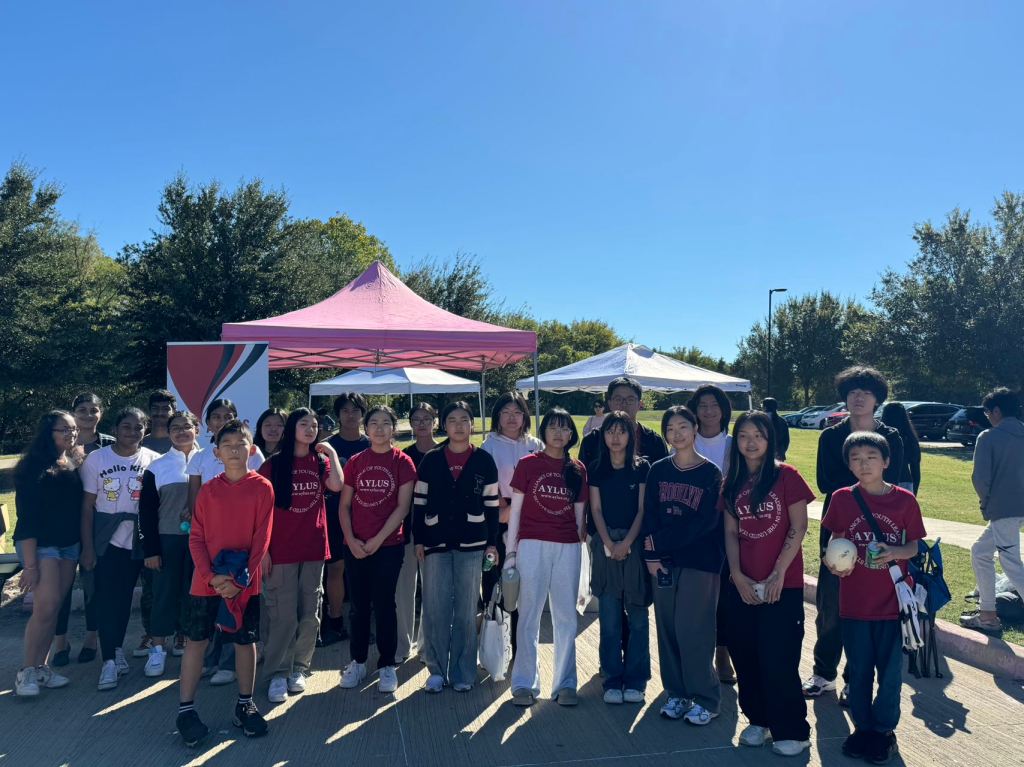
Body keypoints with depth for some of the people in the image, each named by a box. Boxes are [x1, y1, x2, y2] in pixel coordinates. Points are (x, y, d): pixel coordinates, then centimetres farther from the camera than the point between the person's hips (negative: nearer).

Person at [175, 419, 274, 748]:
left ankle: (245, 705, 26)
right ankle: (185, 709, 19)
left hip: (245, 583, -1)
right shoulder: (208, 490, 1)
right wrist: (211, 576, -13)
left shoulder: (262, 488, -4)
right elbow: (196, 537, 0)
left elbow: (261, 538, -6)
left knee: (245, 642, 10)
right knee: (196, 642, 7)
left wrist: (241, 578, -13)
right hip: (206, 582, 1)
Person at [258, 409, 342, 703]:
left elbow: (336, 485, -14)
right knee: (283, 615, -2)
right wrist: (263, 549, -6)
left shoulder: (320, 461, 7)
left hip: (313, 548, 3)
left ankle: (299, 668, 23)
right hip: (281, 550, -3)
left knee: (309, 615, 9)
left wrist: (332, 453, -8)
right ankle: (277, 675, 9)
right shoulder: (273, 464, 0)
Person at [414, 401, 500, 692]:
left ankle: (463, 672, 17)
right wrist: (418, 540, 2)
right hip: (436, 543, 0)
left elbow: (492, 504, 5)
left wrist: (492, 543, 2)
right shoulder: (430, 460, 5)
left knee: (466, 609, 5)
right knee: (435, 609, 1)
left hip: (471, 543, 0)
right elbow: (419, 502, 6)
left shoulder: (484, 461, 4)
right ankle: (437, 670, 15)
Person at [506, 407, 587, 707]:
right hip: (532, 545, -3)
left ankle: (565, 683, 19)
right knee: (529, 615, 3)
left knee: (566, 618, 8)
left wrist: (582, 545, 10)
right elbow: (515, 509, 1)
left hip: (568, 548, 3)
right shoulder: (528, 464, 1)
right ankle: (524, 683, 14)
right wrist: (510, 551, -2)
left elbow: (580, 513, 13)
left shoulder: (577, 470, 9)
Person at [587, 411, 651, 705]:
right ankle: (613, 681, 12)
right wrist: (609, 544, -8)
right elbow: (596, 509, 4)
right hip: (605, 544, 1)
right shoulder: (596, 469, 8)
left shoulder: (642, 468, 3)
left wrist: (626, 543, -10)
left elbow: (643, 510, -1)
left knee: (637, 615, 1)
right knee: (609, 617, 2)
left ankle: (635, 680, 12)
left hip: (636, 543, -1)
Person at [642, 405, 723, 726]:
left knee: (691, 630, -4)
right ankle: (677, 694, 22)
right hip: (664, 560, 4)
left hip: (699, 561, -3)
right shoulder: (658, 471, 7)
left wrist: (660, 542, -10)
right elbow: (649, 515, 5)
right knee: (667, 628, 7)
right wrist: (651, 555, -7)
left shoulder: (710, 473, -3)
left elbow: (705, 523, -9)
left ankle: (705, 700, 12)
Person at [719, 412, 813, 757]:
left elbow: (798, 528, -8)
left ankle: (792, 731, 15)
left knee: (778, 660, -2)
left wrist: (779, 573, -12)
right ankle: (759, 720, 28)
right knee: (745, 656, 9)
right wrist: (737, 575, -4)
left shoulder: (787, 476, -6)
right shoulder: (732, 483, 7)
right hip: (741, 584, 5)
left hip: (782, 584, -4)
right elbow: (731, 533, 7)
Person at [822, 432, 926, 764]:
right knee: (858, 669, 13)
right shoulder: (843, 498, -4)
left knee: (891, 670, 9)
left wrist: (894, 552, -20)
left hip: (892, 600, -1)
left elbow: (913, 547, 1)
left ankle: (884, 730, 27)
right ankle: (862, 727, 30)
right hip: (854, 601, 1)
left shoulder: (904, 500, -6)